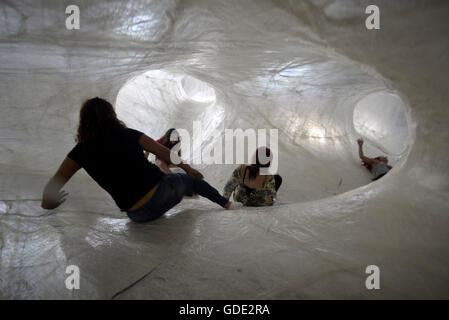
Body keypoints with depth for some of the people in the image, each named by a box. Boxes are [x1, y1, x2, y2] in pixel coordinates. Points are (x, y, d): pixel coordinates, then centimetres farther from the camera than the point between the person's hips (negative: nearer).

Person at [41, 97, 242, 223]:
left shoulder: (81, 151, 2)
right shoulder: (129, 134, 3)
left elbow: (52, 187, 2)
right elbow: (163, 152, 10)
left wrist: (48, 202, 24)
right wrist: (188, 168, 24)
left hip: (141, 214, 1)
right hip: (162, 191, 0)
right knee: (190, 179, 32)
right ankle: (226, 204, 47)